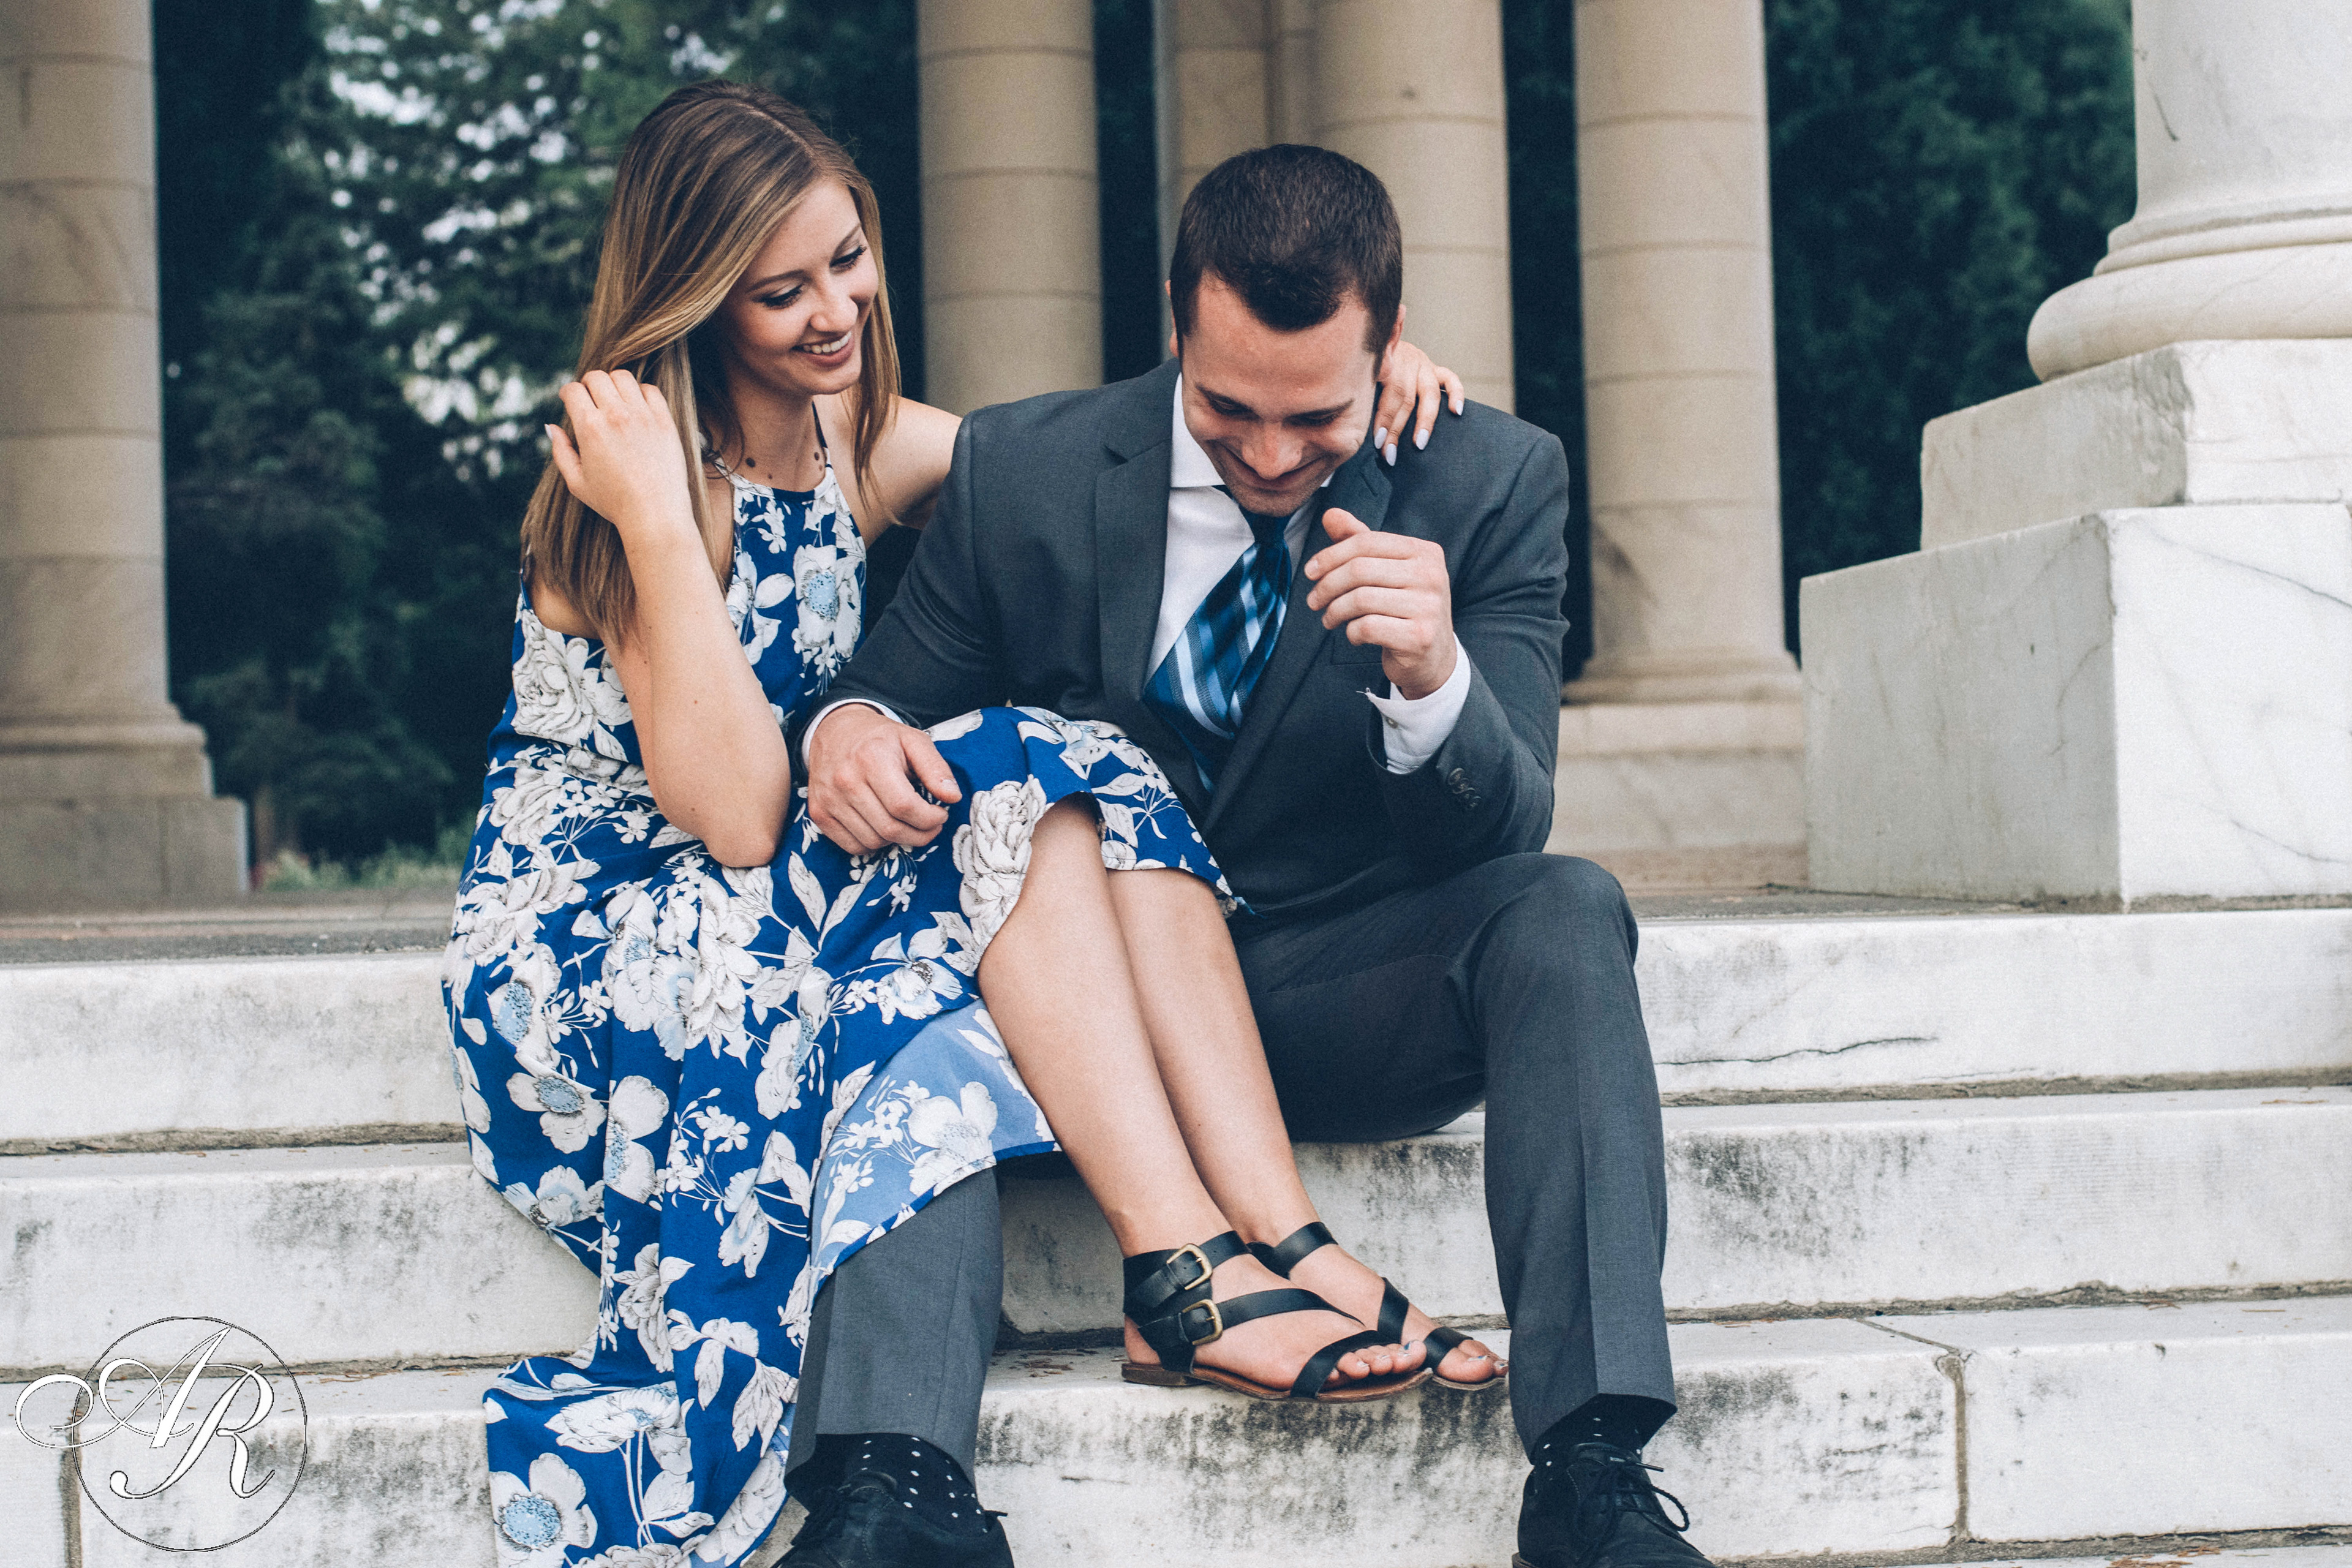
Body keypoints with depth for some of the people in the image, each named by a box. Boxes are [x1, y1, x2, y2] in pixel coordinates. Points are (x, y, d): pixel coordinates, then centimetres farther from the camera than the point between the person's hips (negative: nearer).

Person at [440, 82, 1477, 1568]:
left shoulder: (866, 444, 9)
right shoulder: (643, 461, -14)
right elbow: (732, 815, -23)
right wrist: (658, 525, -27)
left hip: (781, 896, 7)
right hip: (599, 932, -7)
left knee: (1077, 785, -21)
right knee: (1018, 785, -27)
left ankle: (1276, 1233, -33)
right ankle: (1193, 1259, -35)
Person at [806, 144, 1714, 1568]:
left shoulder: (1494, 481, -5)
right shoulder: (1022, 471, -2)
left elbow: (1503, 836, -9)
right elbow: (893, 698, 9)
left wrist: (1434, 682, -33)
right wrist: (851, 731, -18)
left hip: (1345, 999, 0)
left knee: (1564, 909, -29)